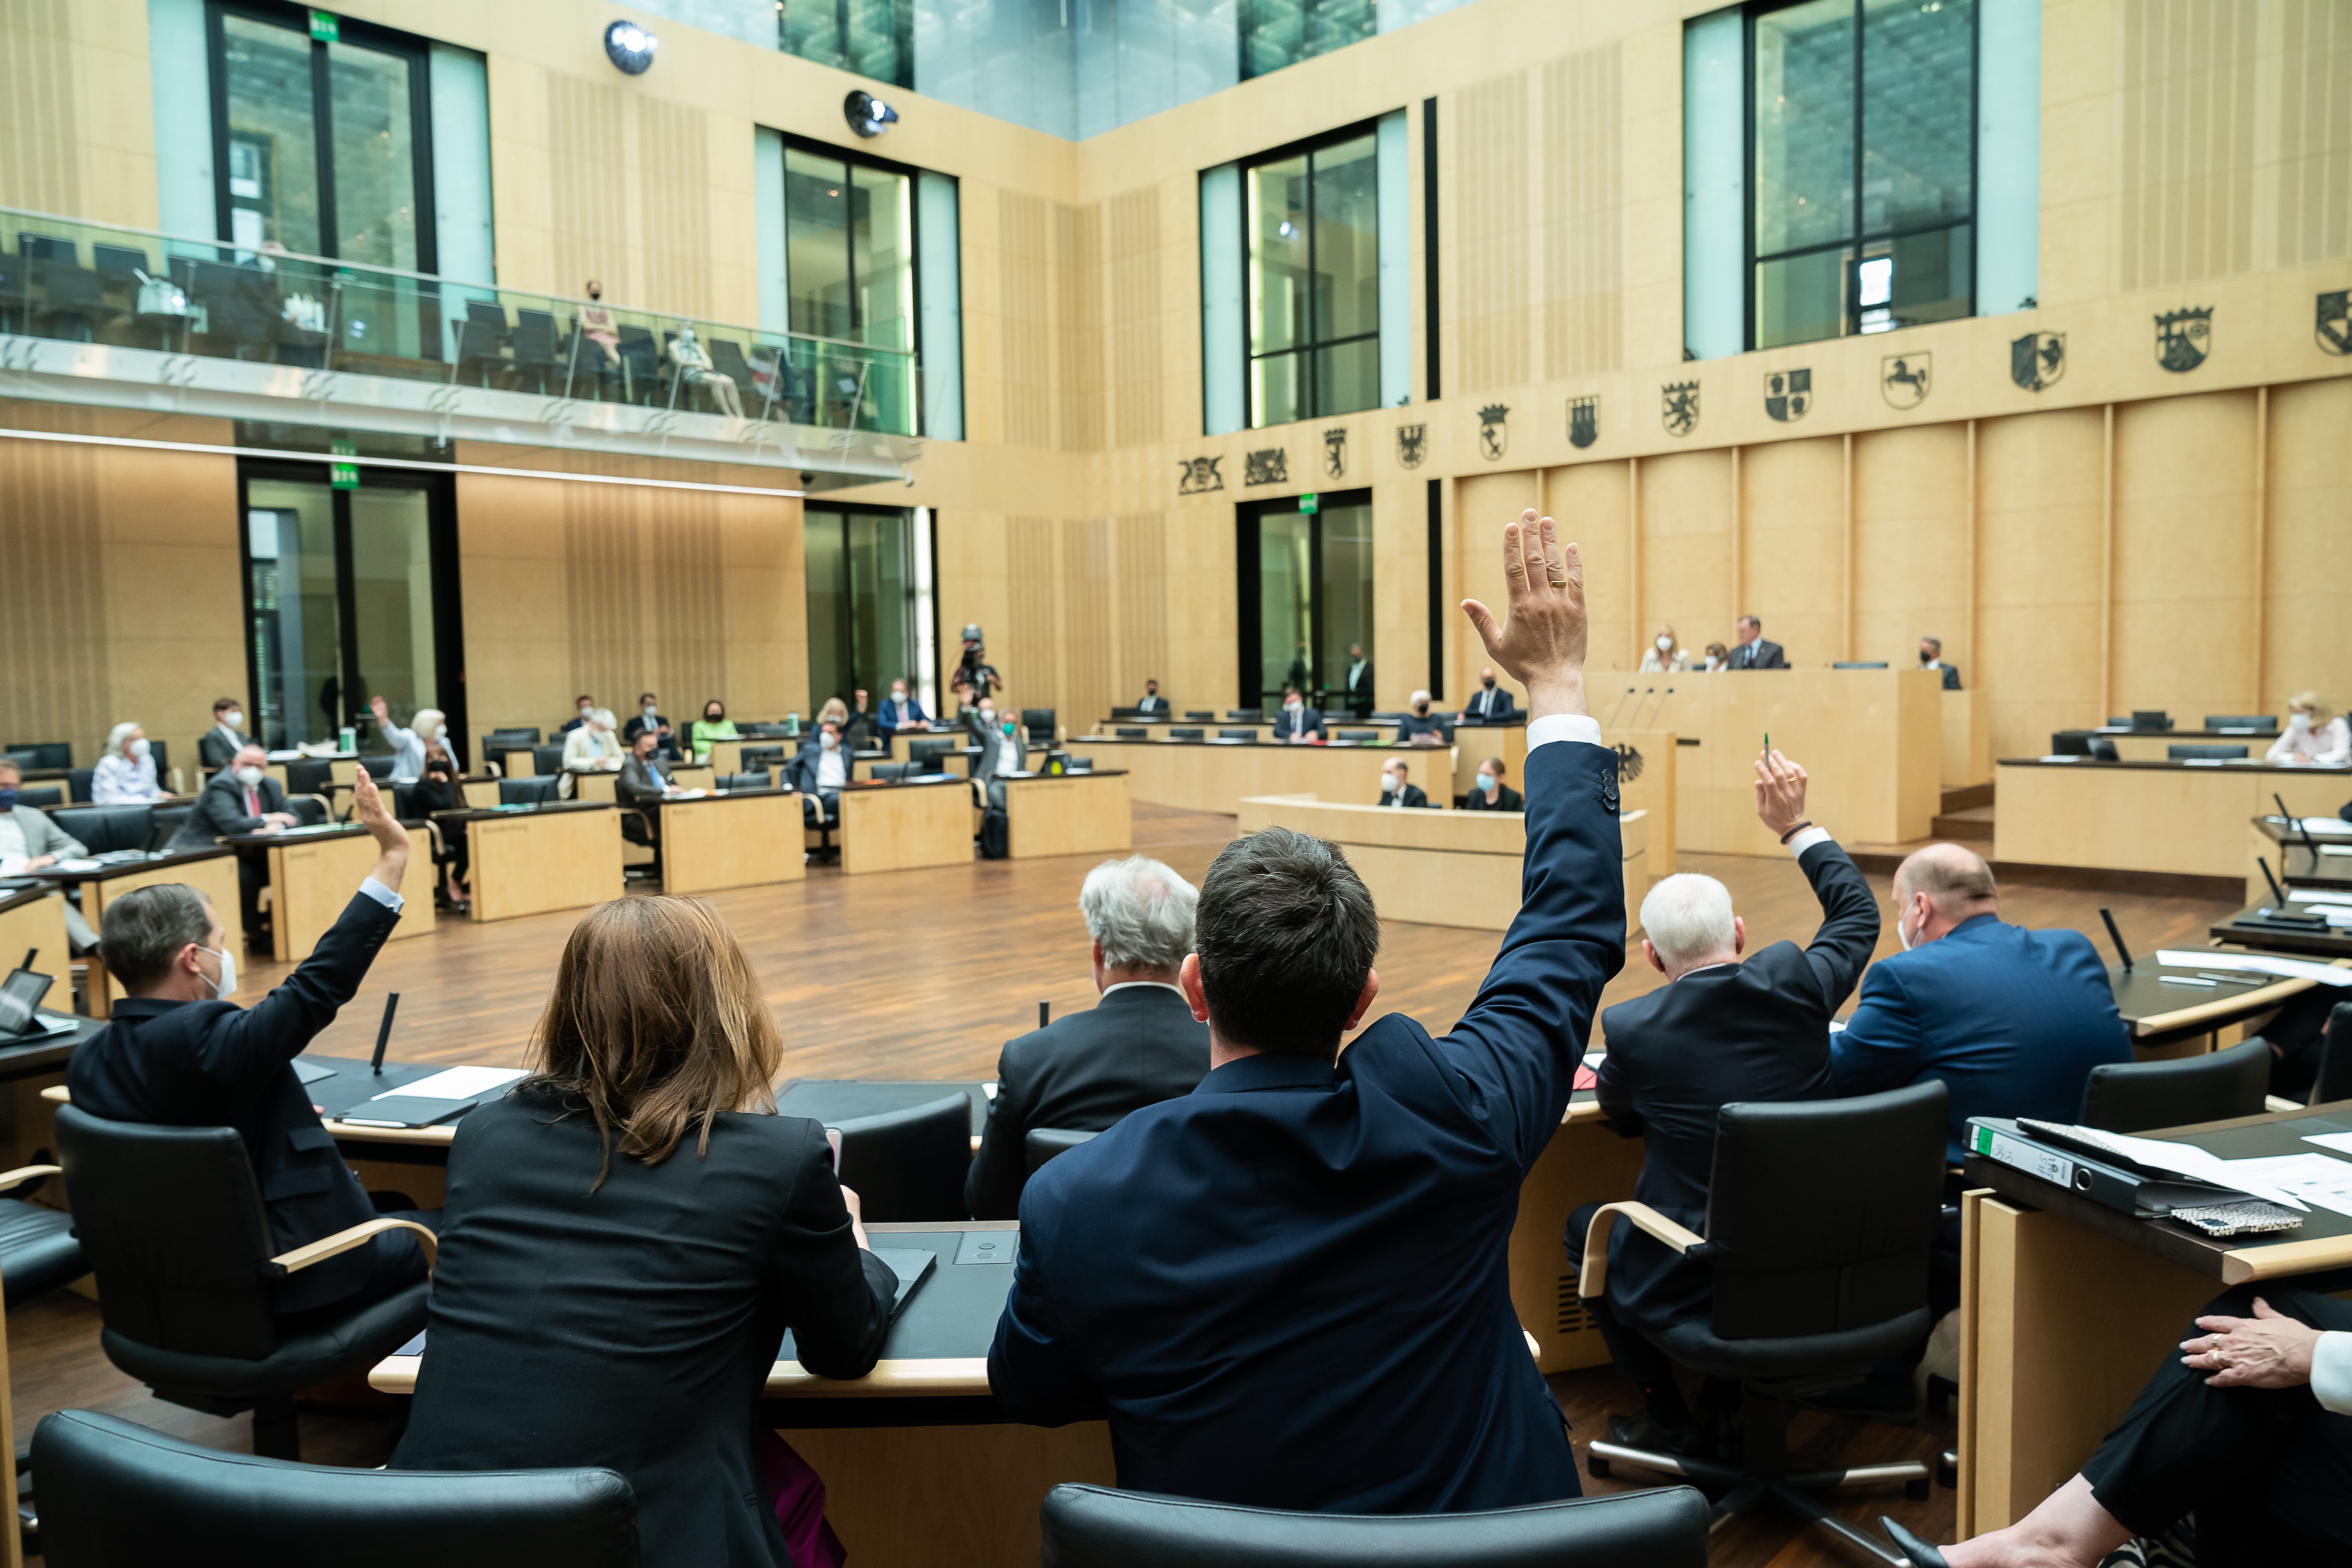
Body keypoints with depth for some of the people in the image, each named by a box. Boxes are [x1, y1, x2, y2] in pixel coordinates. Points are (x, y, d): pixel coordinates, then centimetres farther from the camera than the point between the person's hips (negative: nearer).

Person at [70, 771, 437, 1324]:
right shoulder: (206, 1040, -28)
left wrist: (287, 1115, 16)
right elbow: (320, 984, -27)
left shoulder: (88, 1062, 0)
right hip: (289, 1290, -9)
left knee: (393, 1204, 26)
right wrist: (393, 856, -26)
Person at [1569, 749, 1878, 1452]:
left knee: (1583, 1224, 24)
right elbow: (1858, 915, 11)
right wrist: (1796, 825, 15)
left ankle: (1663, 1414, 25)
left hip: (1692, 1285, -4)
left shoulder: (1632, 1028, -19)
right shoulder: (1796, 986, -12)